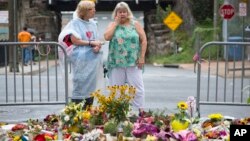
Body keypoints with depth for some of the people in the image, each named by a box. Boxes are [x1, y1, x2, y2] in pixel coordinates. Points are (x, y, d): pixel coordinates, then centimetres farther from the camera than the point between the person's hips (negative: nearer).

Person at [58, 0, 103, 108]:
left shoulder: (93, 24, 14)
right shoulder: (75, 23, -4)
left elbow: (97, 41, 15)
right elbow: (74, 40, -12)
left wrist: (98, 47, -8)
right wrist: (91, 43, -11)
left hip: (94, 60, 6)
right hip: (81, 61, -6)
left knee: (91, 87, 9)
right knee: (80, 87, -5)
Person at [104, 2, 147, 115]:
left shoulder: (135, 24, 6)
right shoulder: (112, 25, 9)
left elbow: (143, 40, 3)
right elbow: (107, 37, -9)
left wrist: (142, 57, -5)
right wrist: (116, 23, -4)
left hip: (133, 62, -1)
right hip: (117, 63, 1)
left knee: (137, 87, -1)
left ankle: (141, 110, 3)